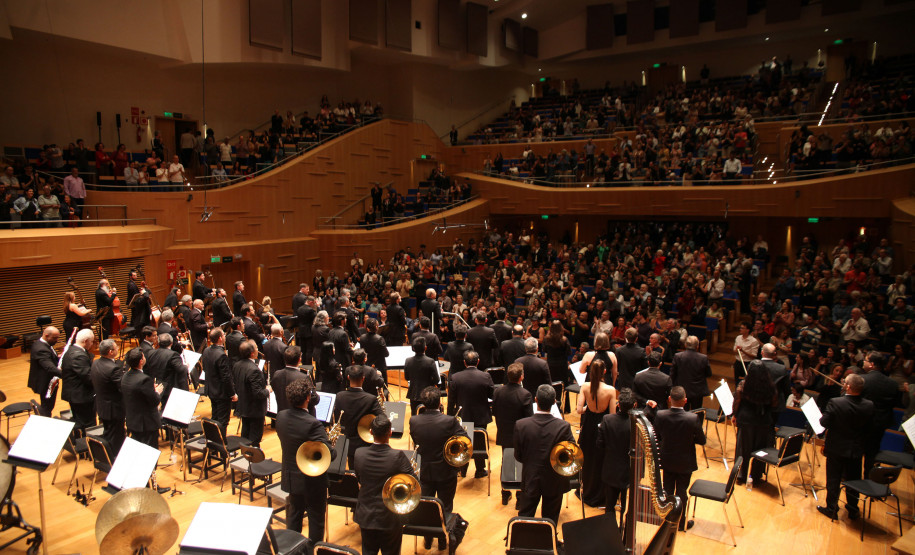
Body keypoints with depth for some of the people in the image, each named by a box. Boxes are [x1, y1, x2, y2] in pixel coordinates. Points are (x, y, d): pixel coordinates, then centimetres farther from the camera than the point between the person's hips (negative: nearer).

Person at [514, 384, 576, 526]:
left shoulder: (521, 425, -18)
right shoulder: (563, 426, -21)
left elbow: (518, 457, -8)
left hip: (530, 480, 1)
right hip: (554, 482, 0)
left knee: (524, 517, 19)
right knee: (550, 520, 18)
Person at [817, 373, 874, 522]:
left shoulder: (835, 403, -24)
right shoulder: (869, 405, -13)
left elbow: (824, 423, -17)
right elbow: (869, 427, 0)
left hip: (836, 449, -3)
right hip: (856, 450, 3)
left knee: (833, 481, 11)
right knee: (853, 481, 19)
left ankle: (832, 509, 22)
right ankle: (853, 510, 32)